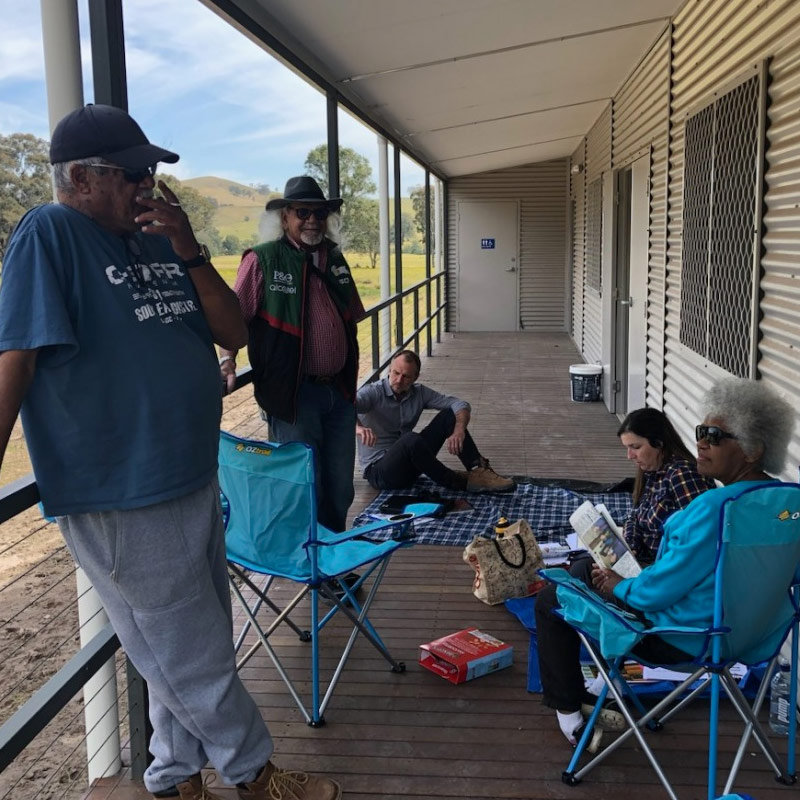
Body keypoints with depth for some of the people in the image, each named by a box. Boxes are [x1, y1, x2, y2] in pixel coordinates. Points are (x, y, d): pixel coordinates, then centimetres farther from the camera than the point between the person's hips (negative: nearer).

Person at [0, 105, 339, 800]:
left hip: (194, 481, 8)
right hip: (125, 502, -8)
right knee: (197, 662, 7)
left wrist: (189, 252, -7)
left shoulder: (160, 241, 10)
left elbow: (234, 334, 6)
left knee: (191, 650, 19)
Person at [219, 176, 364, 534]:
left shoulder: (335, 259, 11)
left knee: (340, 489, 14)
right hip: (293, 394, -6)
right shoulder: (262, 259, -6)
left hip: (339, 390, 6)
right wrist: (227, 358, -24)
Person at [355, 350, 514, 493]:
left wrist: (459, 431, -24)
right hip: (378, 470, -6)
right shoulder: (373, 392, -14)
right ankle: (455, 481, -19)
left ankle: (478, 470, -20)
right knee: (411, 440, -38)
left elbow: (459, 404, -3)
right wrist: (358, 428, -56)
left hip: (410, 463, 6)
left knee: (449, 415, -7)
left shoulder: (419, 393, 2)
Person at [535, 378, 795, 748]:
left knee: (550, 600, 6)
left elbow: (662, 589, -27)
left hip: (684, 640, -9)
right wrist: (627, 579, 8)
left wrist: (621, 587, -5)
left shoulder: (715, 508, -33)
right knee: (585, 569, 26)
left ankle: (567, 708, 20)